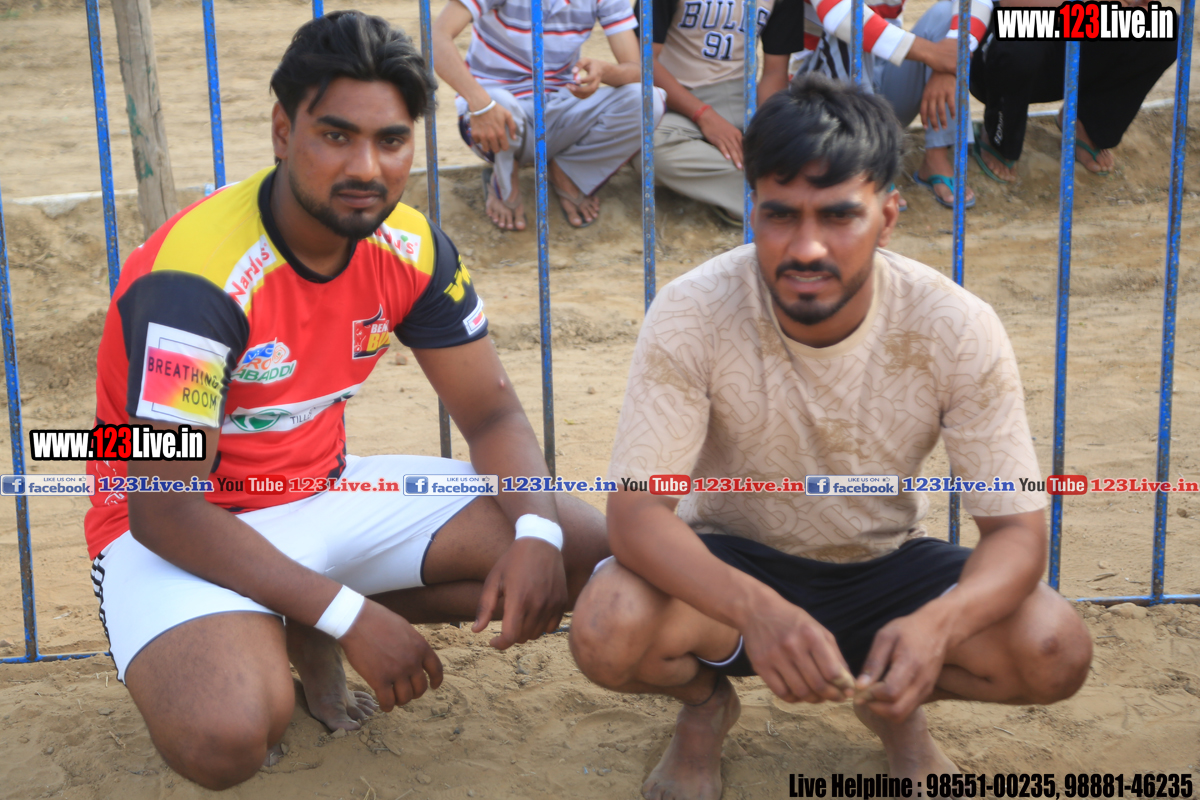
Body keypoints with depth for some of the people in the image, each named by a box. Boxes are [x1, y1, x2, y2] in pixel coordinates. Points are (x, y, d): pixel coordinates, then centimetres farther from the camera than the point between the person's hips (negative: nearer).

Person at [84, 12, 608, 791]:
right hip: (179, 529, -6)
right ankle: (240, 647, 3)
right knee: (227, 737, -37)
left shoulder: (410, 250, -7)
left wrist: (536, 531, -22)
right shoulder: (196, 276, -27)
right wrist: (351, 615, -30)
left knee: (588, 547, -5)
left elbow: (492, 412, 0)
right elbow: (165, 510, -26)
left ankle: (308, 635, 5)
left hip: (327, 493, 6)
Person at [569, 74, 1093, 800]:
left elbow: (1017, 530, -19)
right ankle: (705, 704, 6)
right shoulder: (692, 316, -25)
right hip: (733, 566, -1)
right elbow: (636, 511, -28)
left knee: (1055, 651, -24)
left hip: (885, 569, 2)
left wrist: (936, 623, -42)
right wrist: (756, 610, -48)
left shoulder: (957, 330, -21)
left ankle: (896, 705, 11)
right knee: (608, 632, -32)